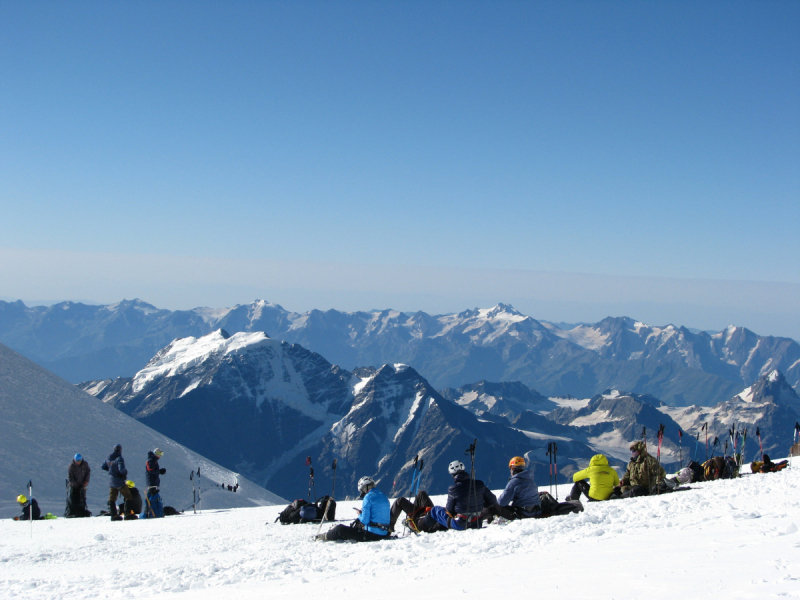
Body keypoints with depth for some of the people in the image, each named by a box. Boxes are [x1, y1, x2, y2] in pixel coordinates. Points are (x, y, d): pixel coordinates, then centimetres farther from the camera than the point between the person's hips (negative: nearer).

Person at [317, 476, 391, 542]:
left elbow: (364, 520, -17)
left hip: (371, 534, -8)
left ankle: (325, 537, 29)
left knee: (340, 529, 6)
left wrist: (360, 515, 4)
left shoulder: (368, 497, -12)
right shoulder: (384, 497, 13)